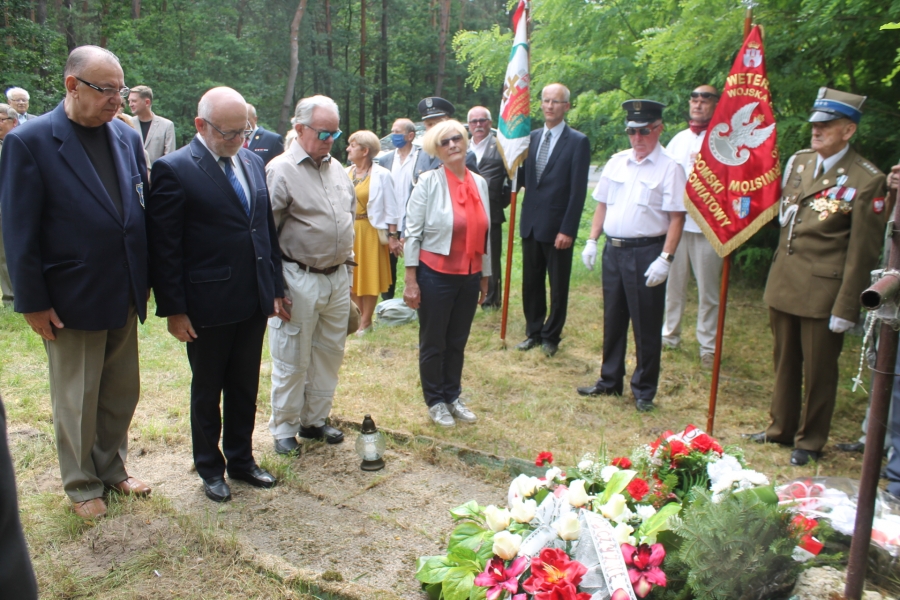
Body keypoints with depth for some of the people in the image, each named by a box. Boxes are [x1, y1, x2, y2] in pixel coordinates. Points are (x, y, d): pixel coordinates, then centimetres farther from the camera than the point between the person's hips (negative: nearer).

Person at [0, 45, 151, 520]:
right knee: (77, 400, 12)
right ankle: (82, 485, 31)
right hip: (71, 299, -5)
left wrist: (145, 277, 7)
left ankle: (112, 468, 37)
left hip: (124, 297, 5)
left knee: (121, 393, 16)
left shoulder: (128, 137, 3)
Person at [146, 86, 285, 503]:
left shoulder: (253, 164, 8)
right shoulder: (174, 170, -11)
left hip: (254, 302, 5)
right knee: (207, 390, 13)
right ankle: (210, 468, 30)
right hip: (207, 307, -5)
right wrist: (173, 309, -12)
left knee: (245, 387, 17)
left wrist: (275, 289, 9)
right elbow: (163, 247, -11)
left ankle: (241, 459, 34)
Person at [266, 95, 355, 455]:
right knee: (292, 361, 4)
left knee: (330, 354, 14)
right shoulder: (281, 170, -11)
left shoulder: (336, 169, 11)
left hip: (338, 277, 7)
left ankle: (315, 419, 30)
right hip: (299, 280, -7)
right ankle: (284, 428, 20)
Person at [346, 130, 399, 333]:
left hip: (369, 231, -5)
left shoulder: (381, 175, -8)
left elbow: (390, 208, -8)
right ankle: (357, 318, 23)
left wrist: (392, 235, -12)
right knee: (351, 277, 10)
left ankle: (366, 321, 13)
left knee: (369, 276, 4)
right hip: (348, 231, 5)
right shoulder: (346, 173, 6)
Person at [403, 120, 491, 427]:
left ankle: (452, 396, 33)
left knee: (458, 342, 15)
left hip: (469, 275, 4)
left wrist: (485, 276, 14)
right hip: (435, 274, -4)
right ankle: (435, 401, 27)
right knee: (433, 344, 9)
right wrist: (411, 281, -11)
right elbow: (412, 232, -9)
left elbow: (483, 232, 11)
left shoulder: (480, 183, 5)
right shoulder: (428, 182, -9)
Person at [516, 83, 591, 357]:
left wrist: (568, 230, -16)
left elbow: (578, 190, -12)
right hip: (531, 224, 5)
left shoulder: (578, 142, -8)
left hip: (557, 228, -5)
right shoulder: (532, 137, 9)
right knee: (531, 283, 13)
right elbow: (524, 178, 11)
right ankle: (534, 332, 28)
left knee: (558, 287, 8)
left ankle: (551, 336, 23)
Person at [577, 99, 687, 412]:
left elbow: (676, 218, -12)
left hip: (646, 253, -5)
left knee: (646, 326, 4)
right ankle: (610, 381, 30)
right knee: (612, 320, 15)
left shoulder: (669, 168, -8)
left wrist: (665, 259, -18)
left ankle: (644, 391, 18)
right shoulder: (616, 162, 10)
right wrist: (592, 240, 7)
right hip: (613, 249, 6)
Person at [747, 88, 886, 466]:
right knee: (785, 363, 18)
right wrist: (776, 274, 11)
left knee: (818, 371, 8)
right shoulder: (798, 162, 7)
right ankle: (781, 428, 34)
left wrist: (846, 307, -12)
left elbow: (862, 251, -11)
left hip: (823, 290, -5)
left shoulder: (866, 180, -11)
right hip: (783, 282, 6)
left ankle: (810, 441, 25)